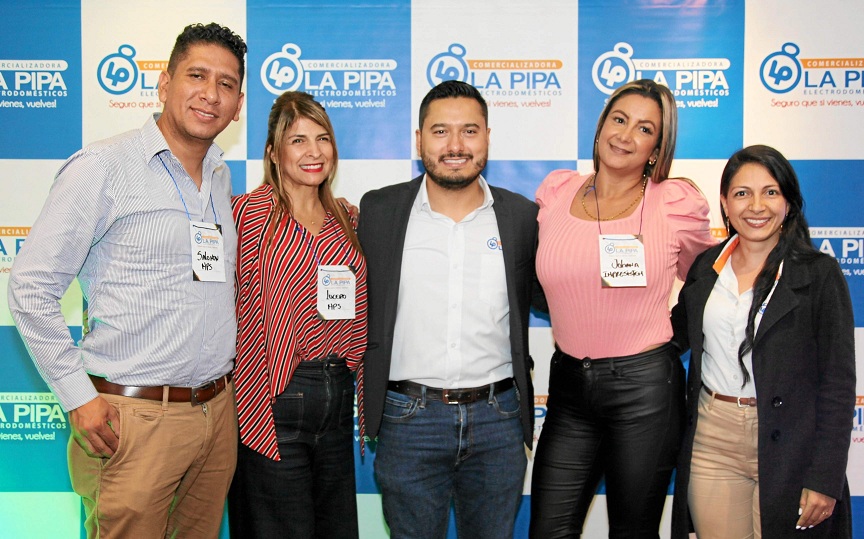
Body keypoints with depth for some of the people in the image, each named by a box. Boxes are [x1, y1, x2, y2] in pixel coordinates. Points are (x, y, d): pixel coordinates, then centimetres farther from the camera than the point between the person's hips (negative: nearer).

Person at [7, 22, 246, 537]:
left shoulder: (221, 176, 10)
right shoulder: (103, 167, -9)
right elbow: (31, 287, -10)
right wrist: (79, 396, -11)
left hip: (218, 411, 6)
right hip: (136, 417, -6)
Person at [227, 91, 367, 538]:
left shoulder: (346, 221, 10)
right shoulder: (249, 211, -7)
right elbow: (242, 308, -9)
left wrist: (349, 368, 10)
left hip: (338, 395, 6)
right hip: (276, 397, -6)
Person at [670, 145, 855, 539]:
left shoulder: (819, 273, -5)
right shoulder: (706, 267, 6)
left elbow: (838, 383, -7)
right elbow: (677, 335, 18)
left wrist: (825, 478, -11)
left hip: (786, 451, -3)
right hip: (711, 445, 3)